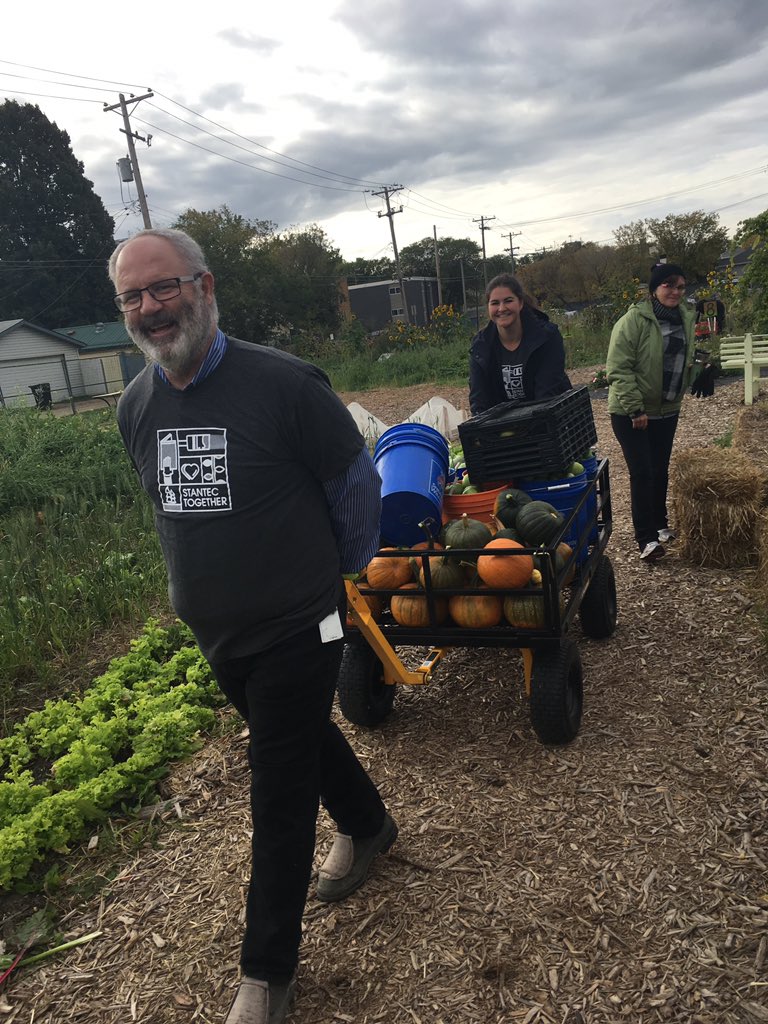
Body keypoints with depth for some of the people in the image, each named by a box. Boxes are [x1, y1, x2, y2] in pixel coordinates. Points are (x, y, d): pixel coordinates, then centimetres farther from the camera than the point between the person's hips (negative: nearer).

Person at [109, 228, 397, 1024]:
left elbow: (356, 486, -8)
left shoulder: (283, 383, -20)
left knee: (279, 794, 5)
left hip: (295, 628, -6)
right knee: (305, 738, 25)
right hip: (213, 631, 6)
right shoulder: (135, 407, -1)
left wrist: (336, 573, 5)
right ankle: (366, 827, 53)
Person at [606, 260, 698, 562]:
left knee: (660, 470, 15)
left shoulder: (685, 318, 6)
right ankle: (646, 539, -2)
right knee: (642, 473, -8)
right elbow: (618, 369, -20)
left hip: (667, 410, 7)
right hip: (630, 413, -6)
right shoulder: (634, 319, -17)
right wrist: (635, 409, -22)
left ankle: (659, 524, 32)